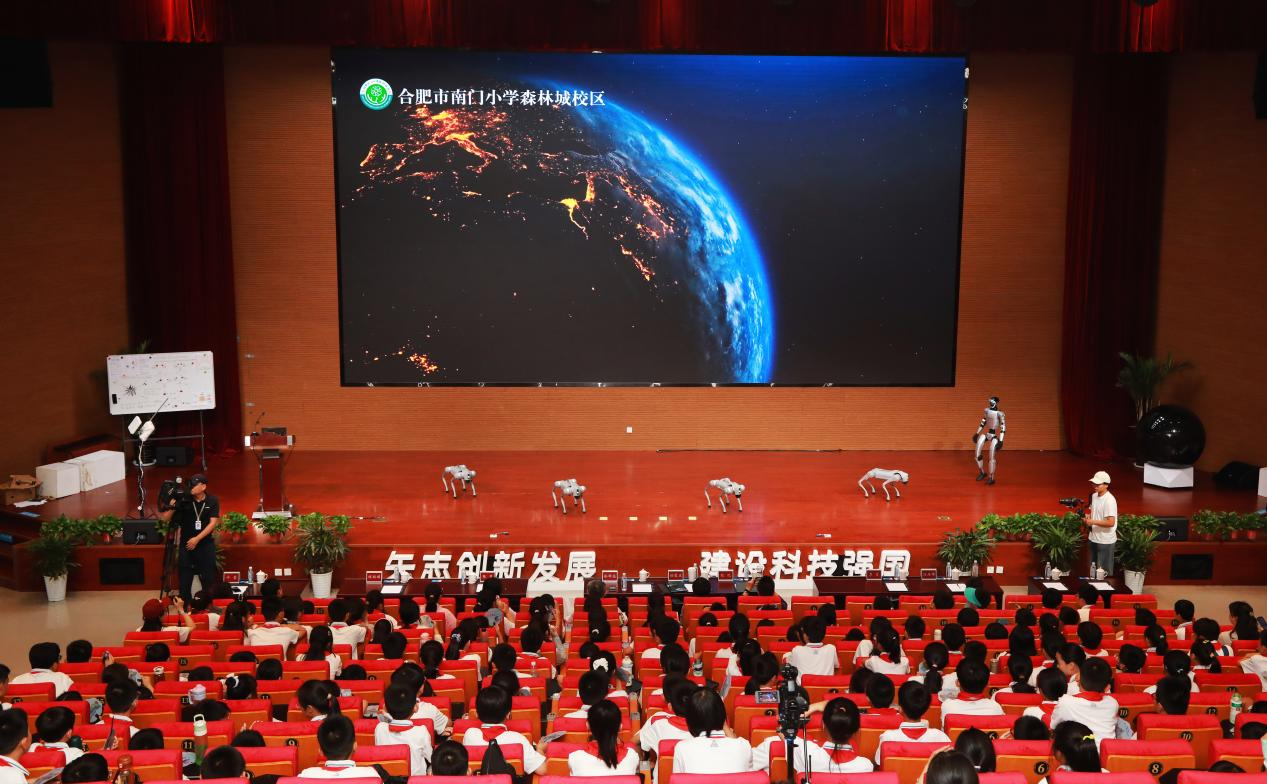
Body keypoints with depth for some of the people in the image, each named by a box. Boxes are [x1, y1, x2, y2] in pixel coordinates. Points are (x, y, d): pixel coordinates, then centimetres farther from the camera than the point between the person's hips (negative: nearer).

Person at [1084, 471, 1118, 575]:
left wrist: (1093, 521, -25)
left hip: (1105, 541, -8)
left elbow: (1111, 523, -25)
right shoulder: (1094, 496, 5)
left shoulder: (1109, 500, -21)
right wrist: (1088, 516, 0)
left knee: (1104, 572, 3)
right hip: (1093, 538, 8)